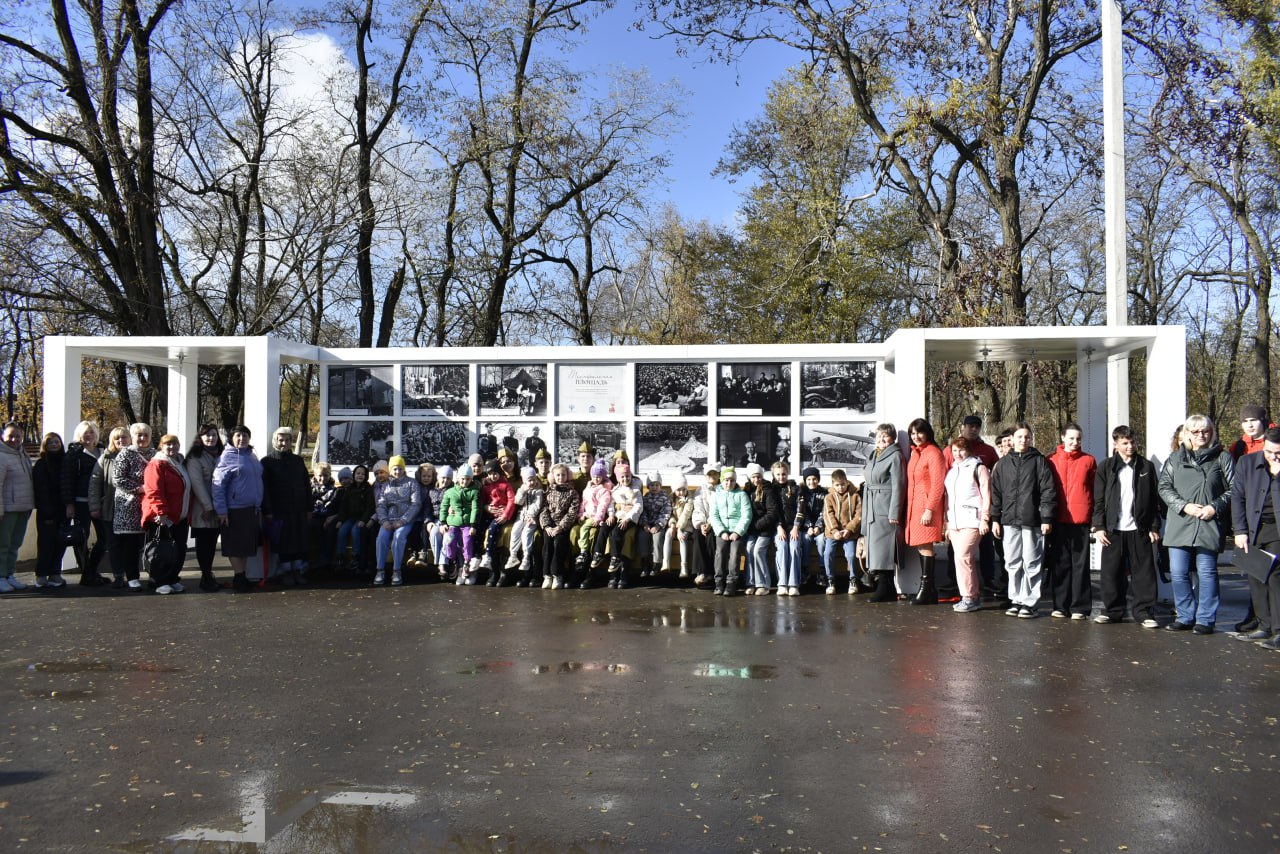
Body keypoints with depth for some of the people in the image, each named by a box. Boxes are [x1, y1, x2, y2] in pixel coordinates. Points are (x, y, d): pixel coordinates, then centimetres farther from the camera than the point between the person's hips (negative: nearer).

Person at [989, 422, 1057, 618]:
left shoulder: (1039, 461, 3)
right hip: (1009, 520, 3)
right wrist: (995, 519, 8)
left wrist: (1047, 518, -8)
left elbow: (1048, 490, -2)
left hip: (1032, 521, -3)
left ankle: (1030, 603, 6)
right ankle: (1016, 600, 16)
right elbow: (995, 491, 13)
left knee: (1032, 563, -1)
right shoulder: (1003, 463, 12)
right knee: (1012, 563, 7)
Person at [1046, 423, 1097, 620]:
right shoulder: (1052, 460, 8)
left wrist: (1096, 518, 0)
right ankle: (1060, 606, 12)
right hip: (1058, 520, 1)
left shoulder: (1088, 461, 7)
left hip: (1081, 520, -1)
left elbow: (1095, 490, 6)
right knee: (1059, 563, 5)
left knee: (1080, 564, 2)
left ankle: (1080, 607, 7)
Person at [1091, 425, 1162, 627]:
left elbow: (1154, 499, 6)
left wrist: (1154, 527, 1)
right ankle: (1112, 610, 14)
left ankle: (1144, 612, 7)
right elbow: (1099, 500, 4)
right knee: (1111, 573, 4)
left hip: (1139, 528, 0)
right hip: (1113, 529, 0)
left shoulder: (1146, 466, 6)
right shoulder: (1106, 467, 6)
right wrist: (1099, 526, -3)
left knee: (1143, 572, 0)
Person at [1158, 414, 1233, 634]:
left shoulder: (1222, 457, 5)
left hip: (1209, 525, -2)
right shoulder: (1176, 458, 11)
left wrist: (1215, 507, -10)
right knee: (1178, 573, 3)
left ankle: (1205, 620, 10)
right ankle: (1185, 617, 14)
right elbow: (1164, 487, 6)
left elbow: (1232, 489, 4)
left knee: (1207, 573, 2)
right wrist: (1184, 506, -8)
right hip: (1179, 524, 3)